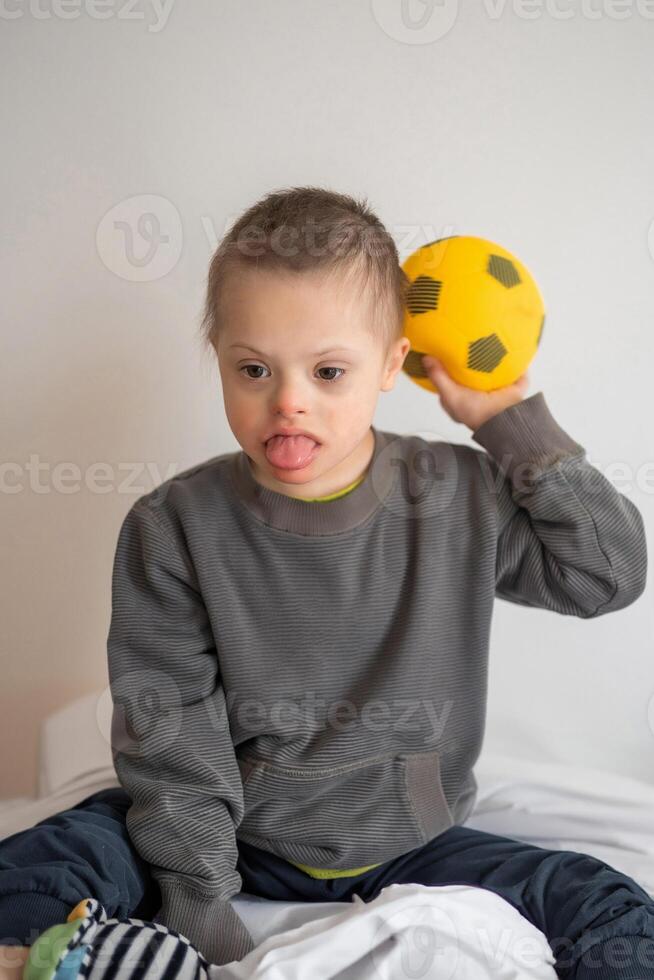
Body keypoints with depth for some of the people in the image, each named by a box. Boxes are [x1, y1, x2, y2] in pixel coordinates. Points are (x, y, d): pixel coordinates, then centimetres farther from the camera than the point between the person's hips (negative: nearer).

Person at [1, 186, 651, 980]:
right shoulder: (174, 529, -12)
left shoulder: (461, 500, -8)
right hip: (240, 842, 0)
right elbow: (171, 740, -10)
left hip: (407, 845, 1)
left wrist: (515, 423, -9)